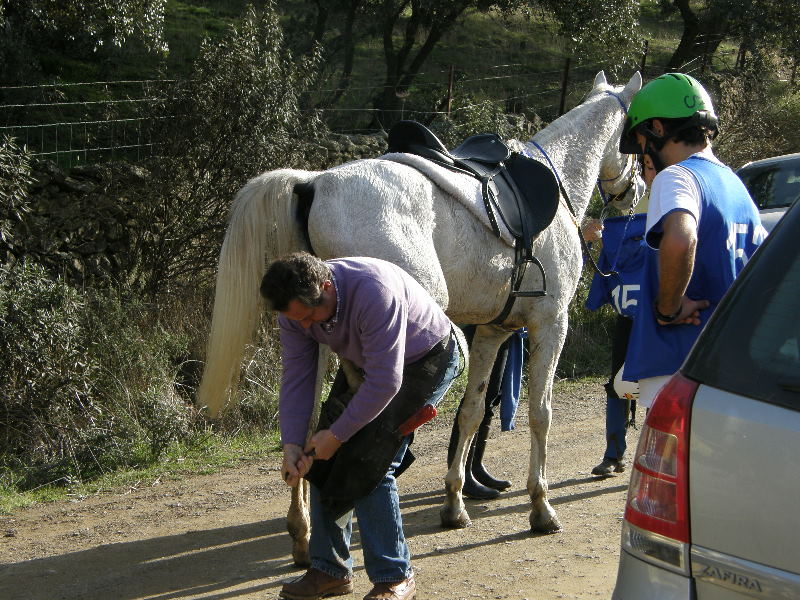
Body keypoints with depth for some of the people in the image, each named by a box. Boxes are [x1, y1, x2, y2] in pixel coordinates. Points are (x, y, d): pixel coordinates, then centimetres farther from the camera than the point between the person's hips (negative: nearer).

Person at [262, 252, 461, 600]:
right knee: (324, 465, 0)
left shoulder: (374, 291, -39)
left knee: (367, 465, -18)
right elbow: (296, 377, -9)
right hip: (363, 363, 7)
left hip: (425, 361, -7)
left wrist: (336, 434, -28)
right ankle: (329, 570, 15)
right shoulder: (295, 306, -17)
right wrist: (291, 444, -17)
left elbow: (384, 383, -35)